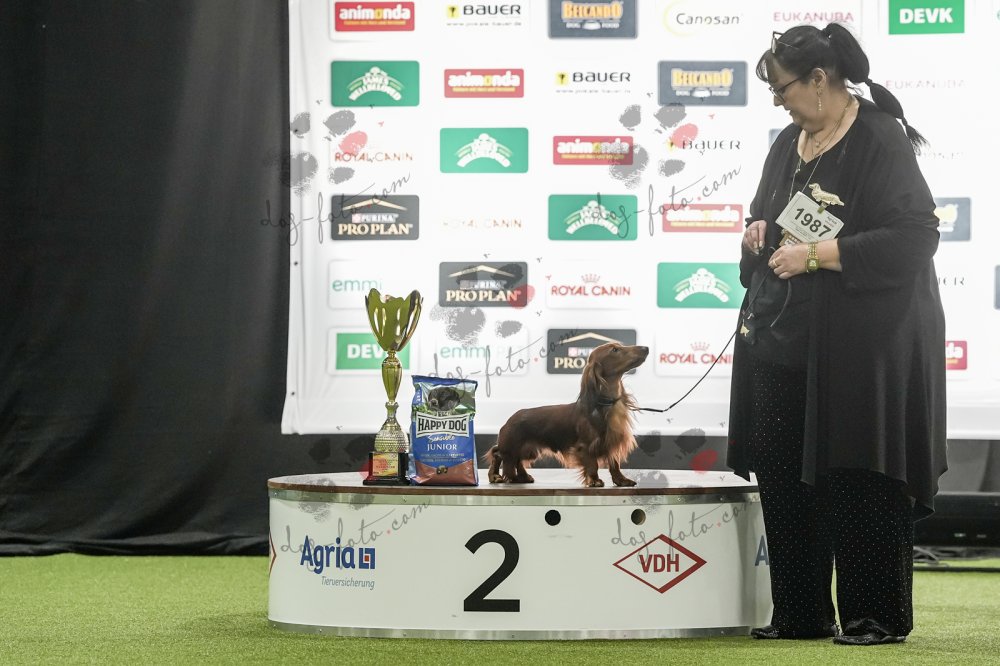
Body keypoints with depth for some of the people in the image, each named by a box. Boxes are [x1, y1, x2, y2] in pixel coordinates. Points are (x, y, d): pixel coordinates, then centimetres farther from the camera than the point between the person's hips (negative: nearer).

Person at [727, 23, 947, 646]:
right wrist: (758, 234, 2)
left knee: (858, 479, -4)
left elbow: (915, 238, -18)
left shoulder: (881, 143, -11)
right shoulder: (789, 144, 13)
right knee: (783, 478, 7)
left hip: (861, 344, -8)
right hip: (785, 339, 8)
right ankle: (801, 613, 16)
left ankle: (877, 615, 5)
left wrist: (817, 254, -19)